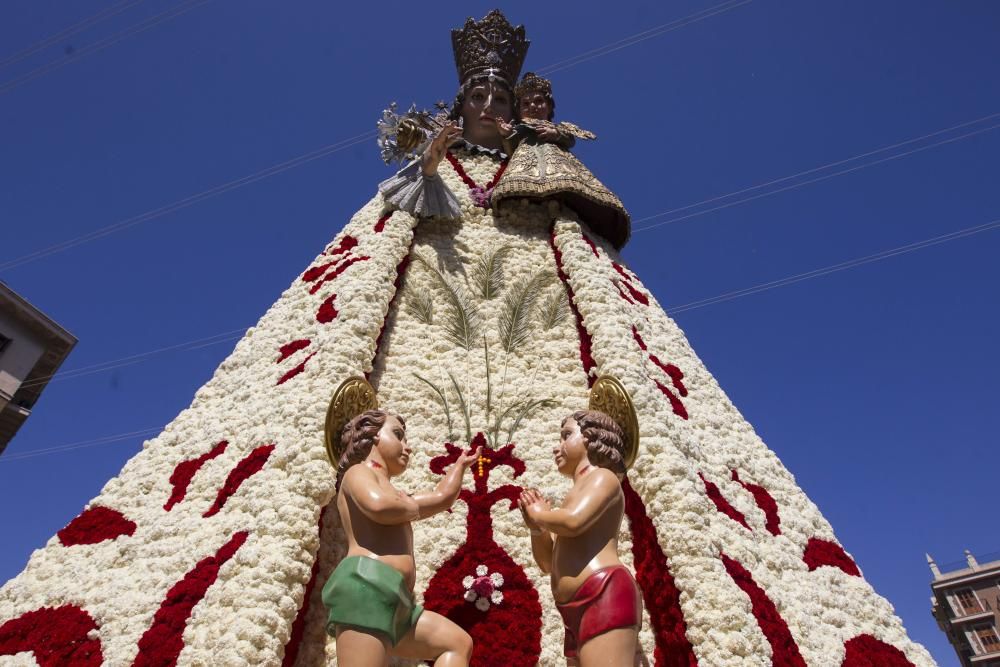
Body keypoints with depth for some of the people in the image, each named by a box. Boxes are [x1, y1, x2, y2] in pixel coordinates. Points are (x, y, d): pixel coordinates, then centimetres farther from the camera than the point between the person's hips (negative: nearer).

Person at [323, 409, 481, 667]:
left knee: (459, 643, 15)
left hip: (393, 601, 10)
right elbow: (379, 506, -18)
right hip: (367, 589, -10)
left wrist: (461, 464, 50)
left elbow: (442, 498, 37)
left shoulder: (391, 493, 32)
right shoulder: (358, 472, 5)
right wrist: (412, 509, 4)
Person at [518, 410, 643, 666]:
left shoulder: (603, 476, 4)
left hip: (604, 596, -9)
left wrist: (540, 514, 2)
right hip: (580, 611, 10)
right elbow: (549, 563, 28)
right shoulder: (580, 492, 28)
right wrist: (537, 526, 10)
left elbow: (573, 522, -18)